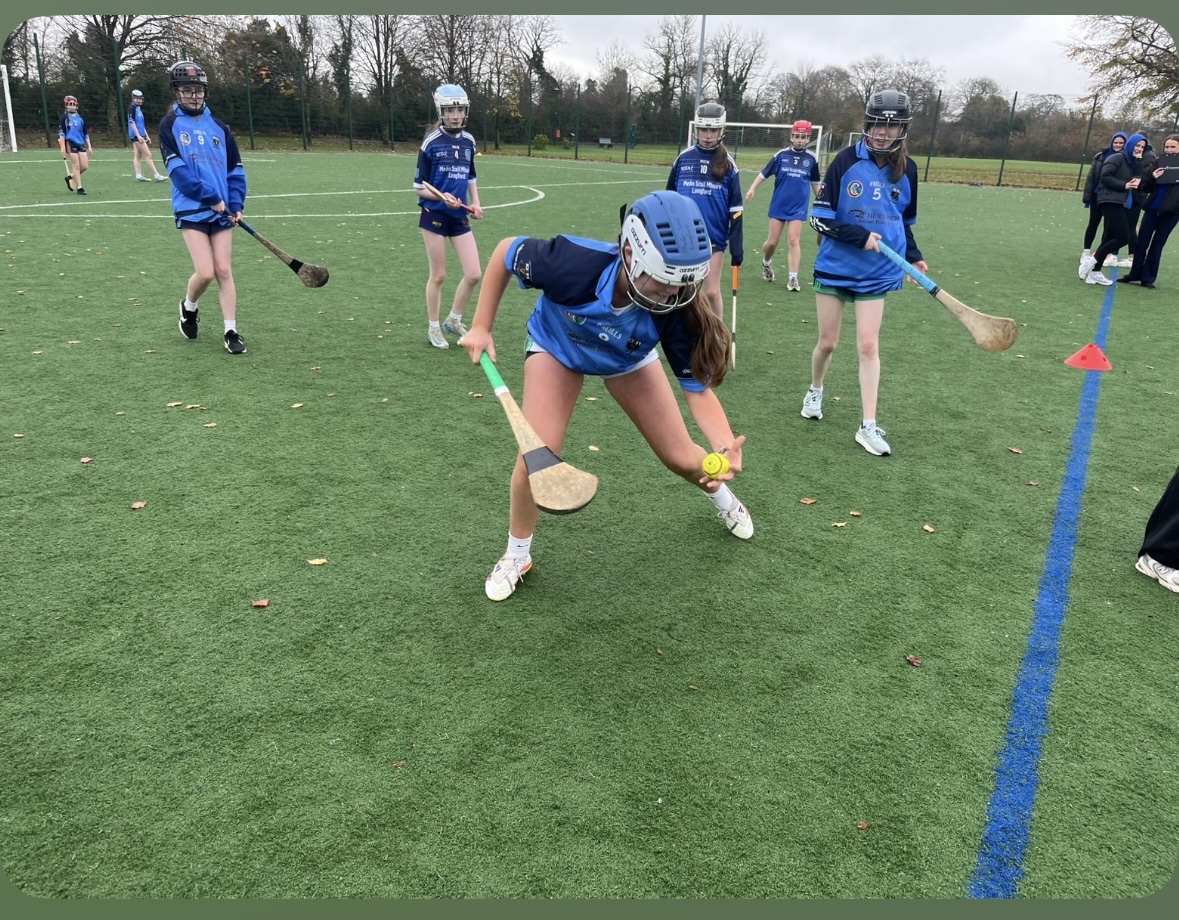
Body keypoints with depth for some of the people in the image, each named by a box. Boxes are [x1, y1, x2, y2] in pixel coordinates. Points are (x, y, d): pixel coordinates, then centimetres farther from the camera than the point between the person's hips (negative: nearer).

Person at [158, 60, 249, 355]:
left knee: (224, 270, 0)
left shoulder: (219, 127, 9)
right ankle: (189, 307, 22)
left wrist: (236, 205, -2)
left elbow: (235, 170, 10)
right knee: (205, 272, -10)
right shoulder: (170, 125, -1)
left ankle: (231, 332, 6)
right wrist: (211, 198, -17)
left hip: (221, 210, 3)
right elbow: (178, 170, -11)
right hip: (191, 210, -3)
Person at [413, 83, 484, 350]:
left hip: (459, 216, 5)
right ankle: (433, 328, 22)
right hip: (434, 214, -5)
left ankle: (454, 321, 23)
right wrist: (442, 197, -23)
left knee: (474, 274, 1)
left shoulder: (468, 141, 6)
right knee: (438, 275, 3)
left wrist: (475, 203, 5)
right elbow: (419, 186, -7)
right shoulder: (431, 142, -10)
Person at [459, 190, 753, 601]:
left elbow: (697, 387, -30)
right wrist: (481, 326, -20)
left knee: (682, 458, 4)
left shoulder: (677, 307, -38)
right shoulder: (575, 262, -44)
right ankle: (516, 555, 10)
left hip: (628, 358, 2)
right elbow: (506, 250, -23)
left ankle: (722, 495, 42)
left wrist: (726, 446, -49)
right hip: (557, 345, -1)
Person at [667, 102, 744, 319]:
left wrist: (737, 247, -6)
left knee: (712, 292, -1)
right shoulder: (684, 158, 2)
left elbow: (735, 209, -1)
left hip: (714, 238, -2)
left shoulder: (728, 163, -2)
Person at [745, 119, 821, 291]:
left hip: (798, 207, 0)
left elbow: (815, 183, 14)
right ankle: (766, 263, 35)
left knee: (794, 240, -8)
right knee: (772, 241, 4)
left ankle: (793, 278, -5)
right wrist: (753, 188, -16)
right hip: (778, 205, 0)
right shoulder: (781, 155, -3)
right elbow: (764, 173, -1)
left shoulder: (811, 159, 2)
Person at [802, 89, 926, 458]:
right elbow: (820, 217, -10)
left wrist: (913, 257, 1)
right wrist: (860, 236, -20)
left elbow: (905, 221, 15)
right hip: (835, 266, -2)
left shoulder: (907, 170, 2)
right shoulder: (847, 160, -9)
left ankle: (868, 427, 3)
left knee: (868, 345, -2)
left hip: (876, 273, 2)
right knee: (827, 342, 6)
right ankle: (815, 391, 37)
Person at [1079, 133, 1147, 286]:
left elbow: (1137, 179, 16)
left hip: (1122, 204, 9)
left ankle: (1094, 272, 6)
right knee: (1123, 237, -16)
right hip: (1111, 202, -9)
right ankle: (1092, 260, -7)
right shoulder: (1117, 158, -6)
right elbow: (1105, 177, -16)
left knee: (1110, 238, 6)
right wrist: (1124, 185, -16)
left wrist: (1137, 183, -7)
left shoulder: (1132, 162, 21)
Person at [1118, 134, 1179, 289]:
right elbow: (1145, 187, 4)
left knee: (1157, 245, 5)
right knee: (1142, 242, 4)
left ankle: (1148, 278, 11)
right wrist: (1152, 178, -15)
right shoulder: (1159, 163, 4)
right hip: (1152, 208, 2)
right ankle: (1134, 274, 15)